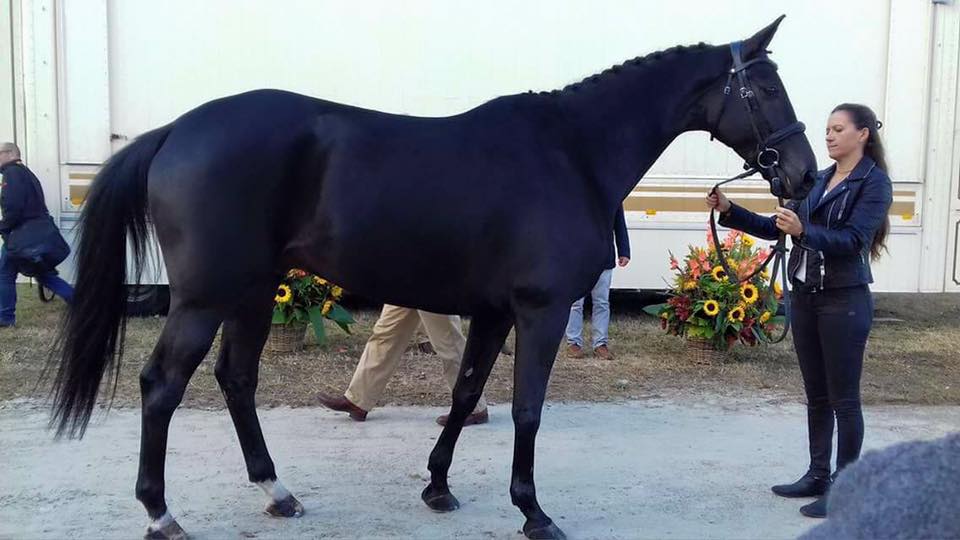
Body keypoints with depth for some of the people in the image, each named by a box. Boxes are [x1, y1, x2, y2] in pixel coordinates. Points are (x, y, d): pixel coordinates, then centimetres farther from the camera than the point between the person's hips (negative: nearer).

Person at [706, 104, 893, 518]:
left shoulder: (874, 183, -8)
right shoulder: (818, 180, 11)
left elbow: (852, 240, -20)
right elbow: (774, 228, 13)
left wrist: (803, 231, -35)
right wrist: (730, 212, 1)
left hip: (844, 301, -7)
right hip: (804, 297, 7)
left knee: (844, 398, 0)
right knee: (816, 396, 14)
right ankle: (817, 476, 24)